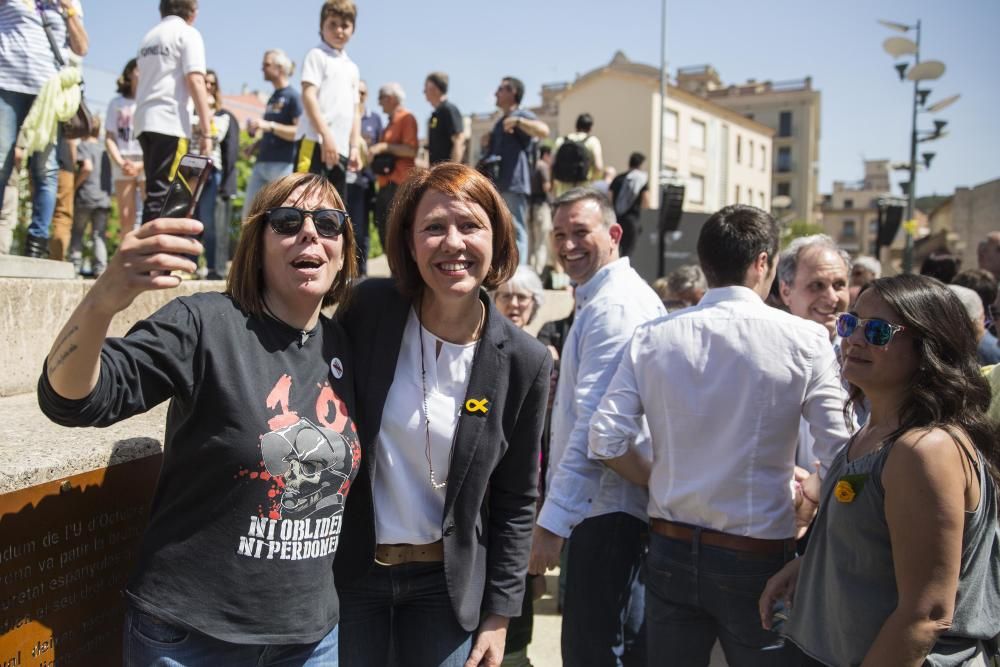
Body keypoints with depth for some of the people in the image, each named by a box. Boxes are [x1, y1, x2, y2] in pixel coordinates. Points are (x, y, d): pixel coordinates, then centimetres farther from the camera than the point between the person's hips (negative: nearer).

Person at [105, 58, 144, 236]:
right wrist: (120, 163, -10)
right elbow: (109, 138, 6)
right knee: (125, 216, 1)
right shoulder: (116, 103, 9)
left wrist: (140, 165, -11)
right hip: (122, 163, 2)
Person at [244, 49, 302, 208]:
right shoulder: (272, 98, 19)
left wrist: (270, 126, -22)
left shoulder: (293, 96, -6)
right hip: (262, 163, 9)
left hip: (283, 164, -9)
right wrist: (257, 143, 12)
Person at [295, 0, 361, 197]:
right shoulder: (317, 55, 3)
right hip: (314, 140, -7)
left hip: (341, 147, 7)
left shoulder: (352, 68, 23)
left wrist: (354, 146, 11)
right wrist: (326, 135, -18)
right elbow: (308, 96, -9)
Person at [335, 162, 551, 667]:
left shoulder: (524, 361, -10)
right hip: (347, 569, 0)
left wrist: (499, 614, 0)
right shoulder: (368, 309, -12)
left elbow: (516, 501, -1)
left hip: (446, 582, 0)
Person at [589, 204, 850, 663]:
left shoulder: (652, 337, -4)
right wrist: (807, 497, 8)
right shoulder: (805, 340, -11)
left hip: (671, 550, 3)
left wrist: (663, 483, 8)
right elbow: (839, 456, -12)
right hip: (757, 557, -2)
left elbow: (607, 440, -7)